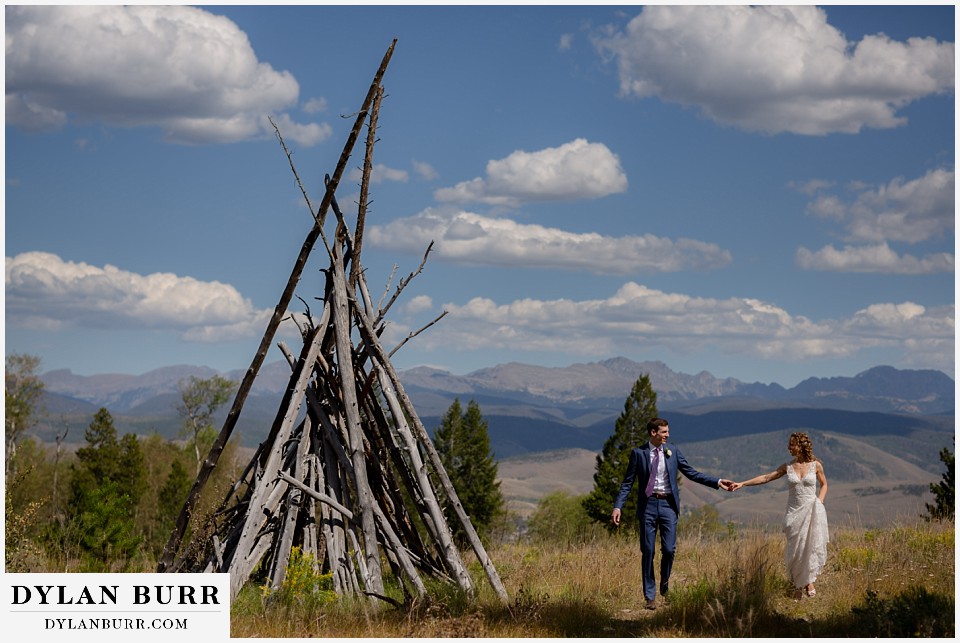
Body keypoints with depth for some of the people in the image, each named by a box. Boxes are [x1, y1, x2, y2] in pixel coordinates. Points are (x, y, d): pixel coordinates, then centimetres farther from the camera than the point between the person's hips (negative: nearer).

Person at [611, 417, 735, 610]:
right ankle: (650, 596, 11)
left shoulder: (672, 452, 7)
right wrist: (618, 506, -9)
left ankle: (665, 580, 24)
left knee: (669, 549, -7)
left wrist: (717, 482, 1)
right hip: (648, 505, -1)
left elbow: (692, 473, 9)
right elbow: (627, 482, 1)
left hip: (668, 505, 1)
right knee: (647, 551, 2)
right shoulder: (638, 453, 0)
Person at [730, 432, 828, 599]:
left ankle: (809, 581, 18)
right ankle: (798, 587, 12)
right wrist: (742, 484, -2)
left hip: (812, 510, -1)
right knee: (795, 549, -1)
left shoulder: (816, 465, 0)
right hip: (794, 512, 1)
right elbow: (766, 477, 4)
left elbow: (824, 484, 14)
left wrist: (820, 501, -2)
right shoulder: (788, 467, 4)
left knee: (812, 546, -3)